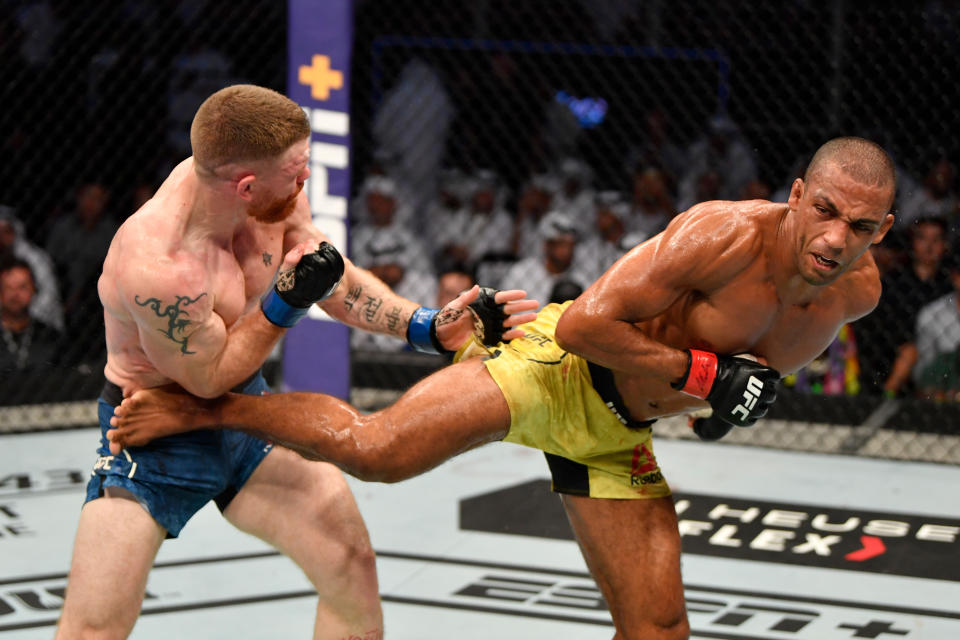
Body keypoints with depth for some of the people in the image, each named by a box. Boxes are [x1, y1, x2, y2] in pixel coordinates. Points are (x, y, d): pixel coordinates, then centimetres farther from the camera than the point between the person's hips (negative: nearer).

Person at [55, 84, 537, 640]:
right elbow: (209, 377, -19)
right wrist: (287, 303, -29)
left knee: (352, 565, 2)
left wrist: (429, 327, -6)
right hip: (157, 435, -7)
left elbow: (337, 280, 2)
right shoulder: (154, 268, -35)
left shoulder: (277, 192, -15)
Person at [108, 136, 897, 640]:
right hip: (562, 366, -7)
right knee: (373, 450, -22)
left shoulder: (857, 293, -6)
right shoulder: (731, 235, -28)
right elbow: (585, 321, -29)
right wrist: (701, 371, -27)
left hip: (620, 436, 7)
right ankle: (204, 407, 2)